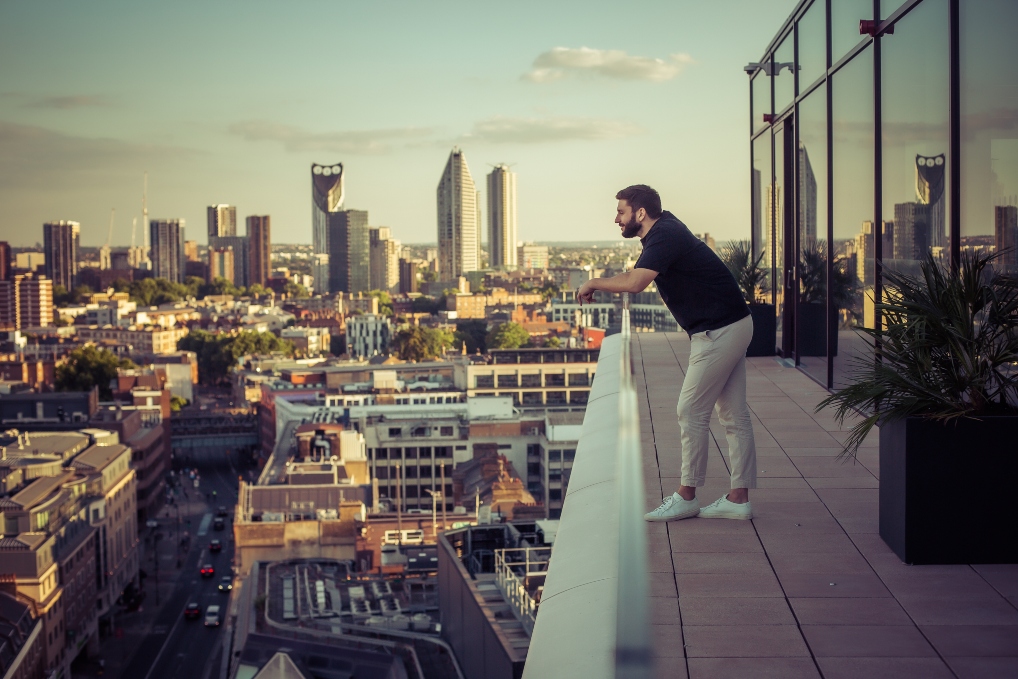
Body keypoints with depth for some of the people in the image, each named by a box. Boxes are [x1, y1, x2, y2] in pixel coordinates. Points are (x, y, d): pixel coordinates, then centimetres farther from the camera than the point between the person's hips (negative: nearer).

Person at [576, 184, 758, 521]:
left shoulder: (665, 237, -18)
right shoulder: (665, 226, 12)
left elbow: (634, 283, -33)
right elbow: (636, 276, 30)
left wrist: (593, 283, -19)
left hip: (719, 332, -10)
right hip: (732, 325, 10)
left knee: (691, 411, -3)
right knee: (734, 414, 9)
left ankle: (686, 497, 5)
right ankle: (739, 498, 13)